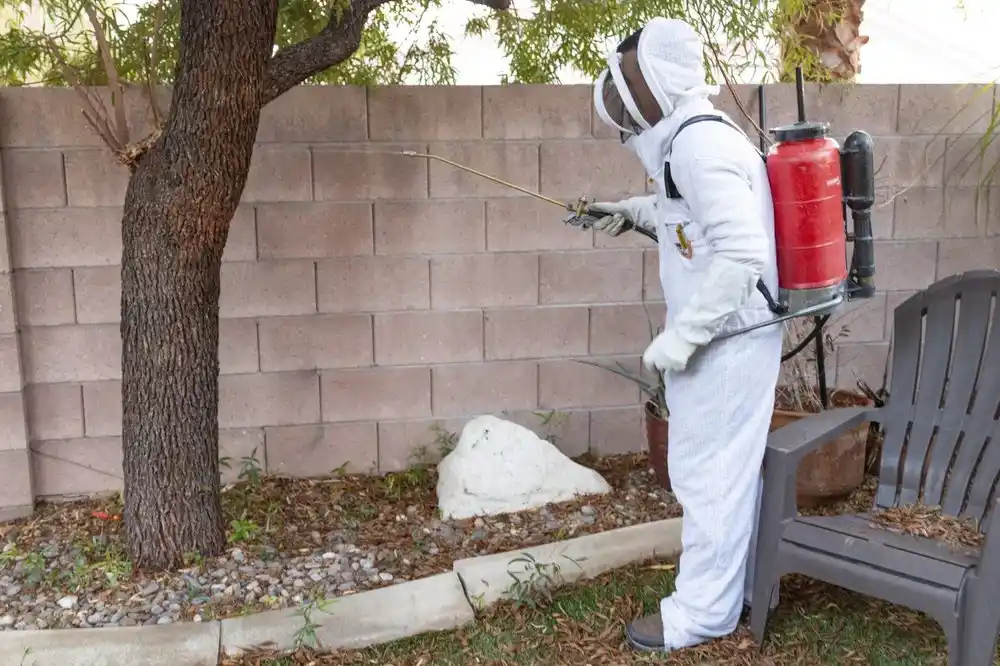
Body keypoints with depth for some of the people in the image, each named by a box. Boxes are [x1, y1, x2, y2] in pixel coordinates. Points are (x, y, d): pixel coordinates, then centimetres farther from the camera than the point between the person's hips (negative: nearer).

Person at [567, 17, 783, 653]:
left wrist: (679, 335, -25)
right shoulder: (689, 135, 10)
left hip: (725, 341, -10)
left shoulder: (698, 142, -22)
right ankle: (740, 586, 35)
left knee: (707, 471, 2)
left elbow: (742, 254, -30)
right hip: (727, 337, 10)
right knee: (731, 467, 19)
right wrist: (632, 212, 18)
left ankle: (704, 611, 17)